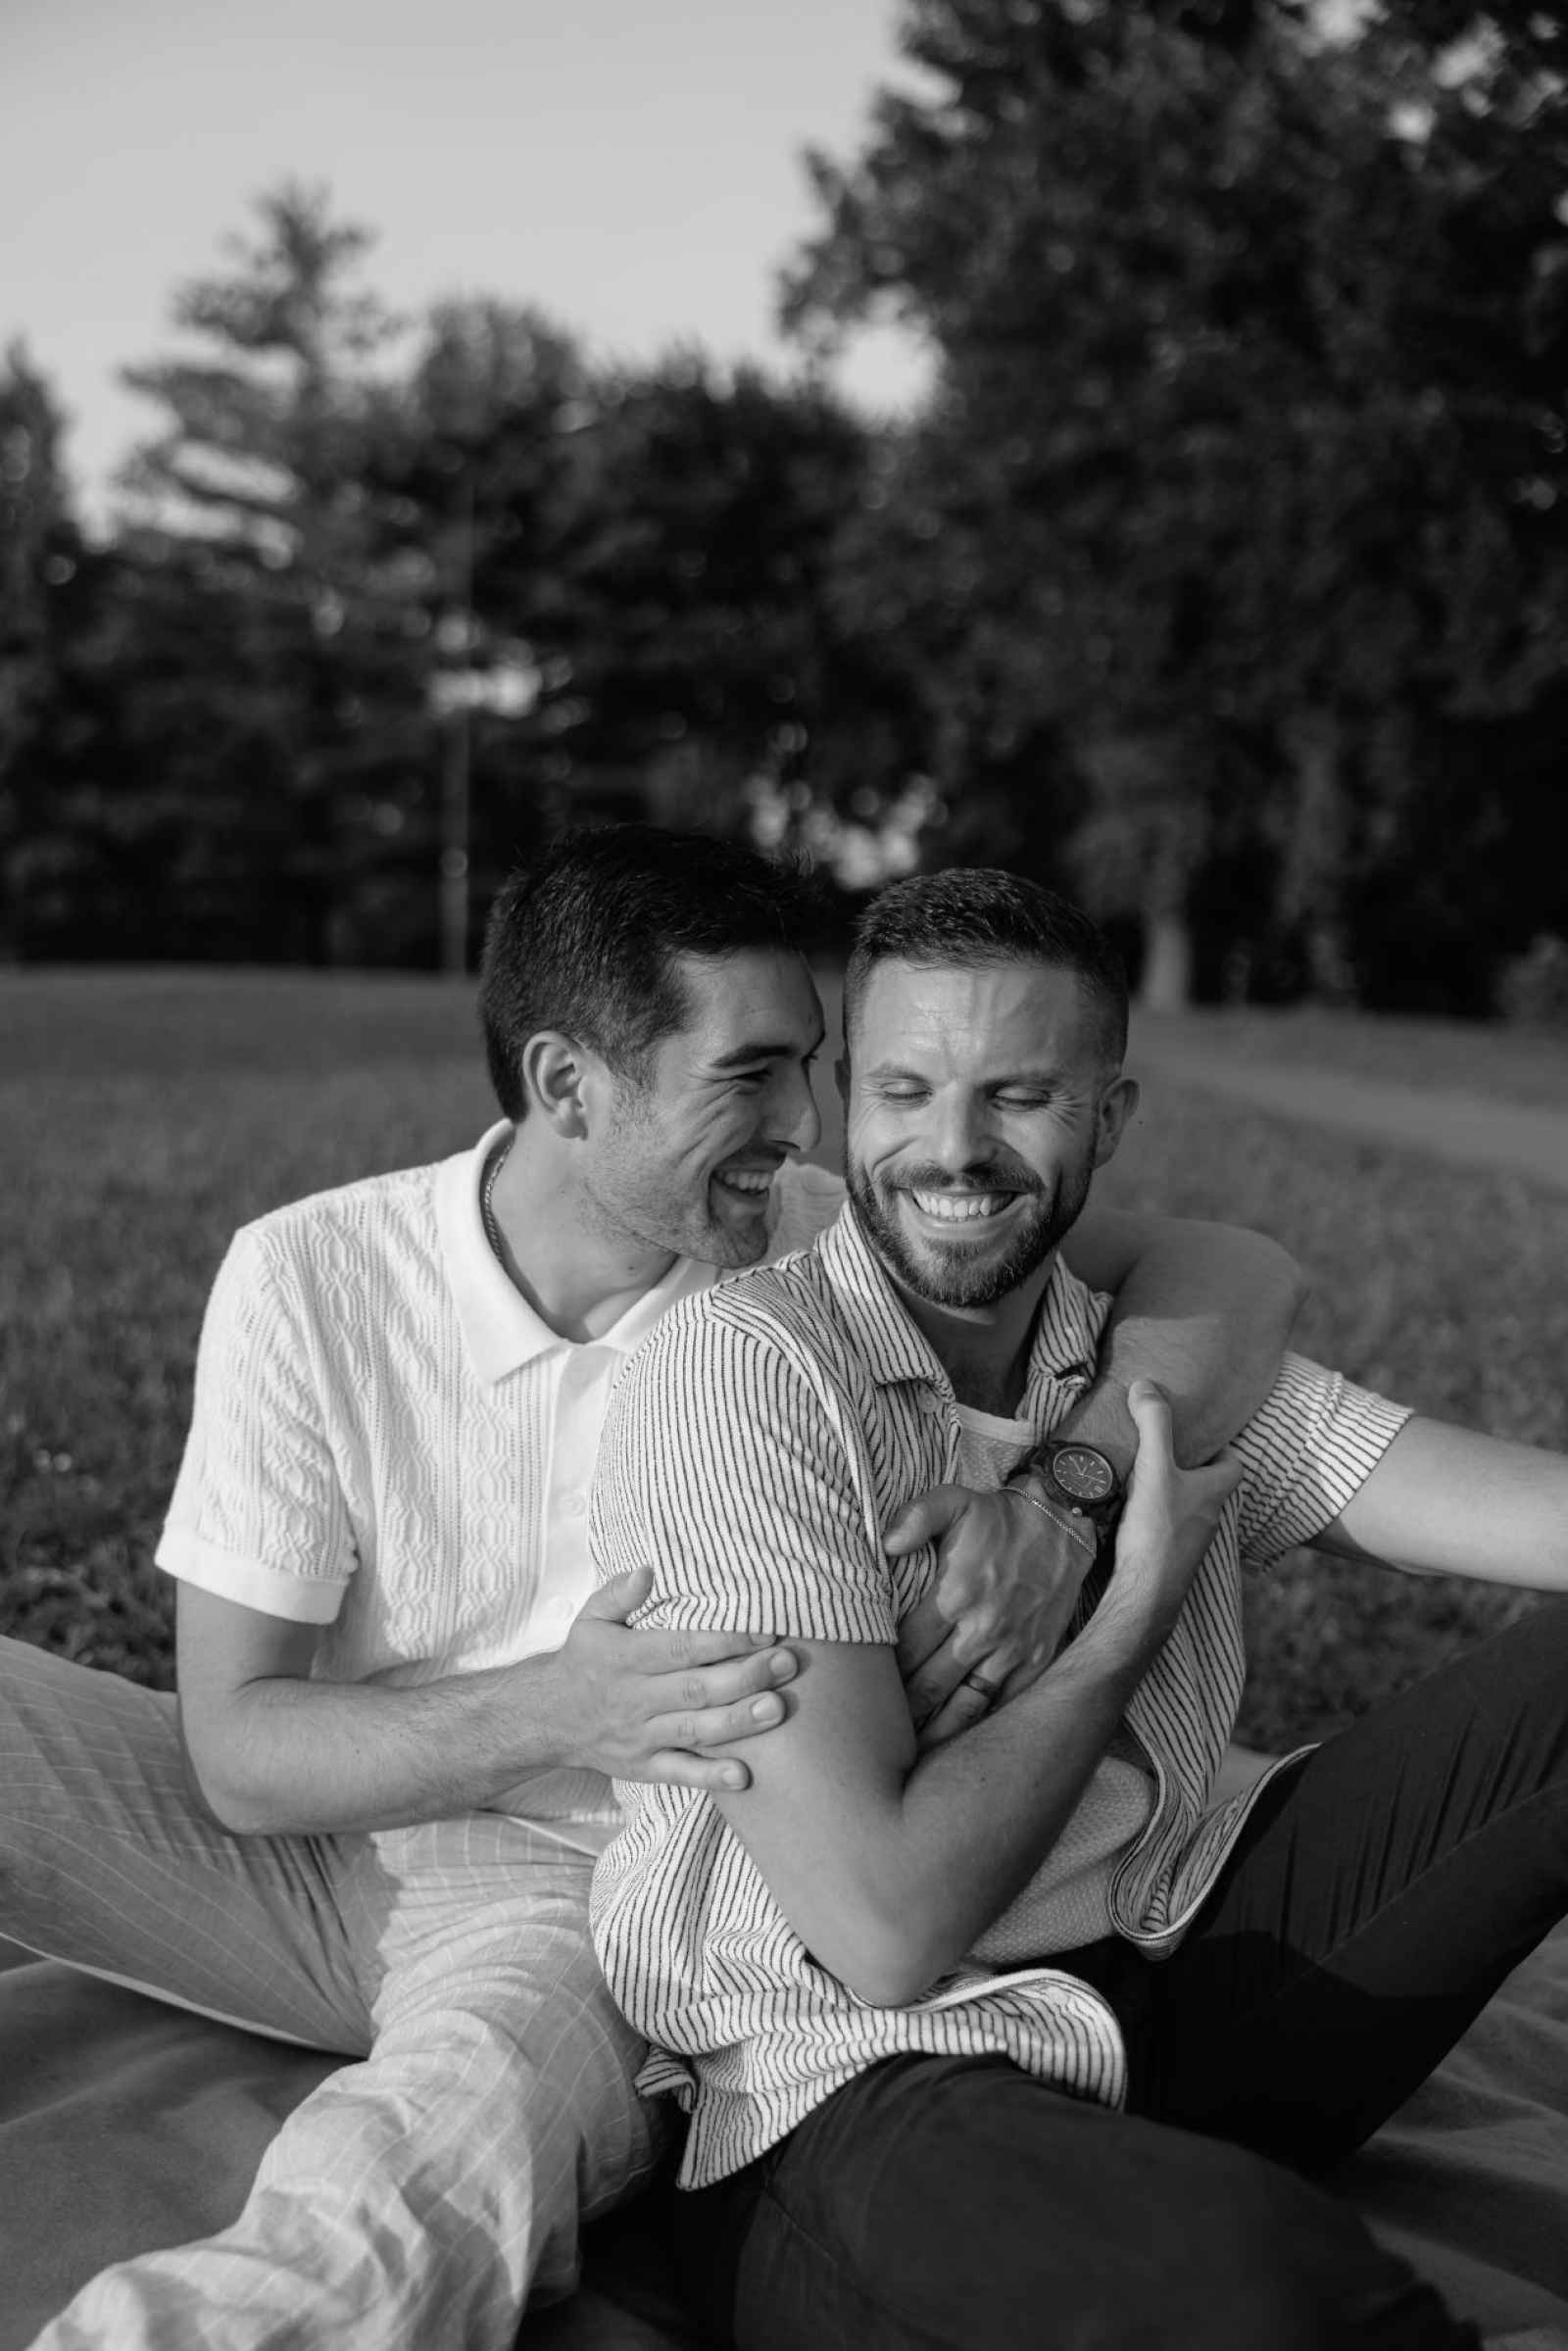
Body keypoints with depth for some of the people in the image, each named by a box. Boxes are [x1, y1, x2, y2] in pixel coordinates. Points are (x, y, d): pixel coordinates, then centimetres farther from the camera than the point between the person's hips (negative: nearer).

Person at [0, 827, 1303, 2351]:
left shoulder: (816, 1247, -11)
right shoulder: (307, 1280, -13)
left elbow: (1233, 1277, -11)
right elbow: (235, 1750, -12)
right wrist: (551, 1714, -31)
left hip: (569, 1889, -2)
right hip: (302, 1828, 2)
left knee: (448, 2158, -38)